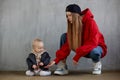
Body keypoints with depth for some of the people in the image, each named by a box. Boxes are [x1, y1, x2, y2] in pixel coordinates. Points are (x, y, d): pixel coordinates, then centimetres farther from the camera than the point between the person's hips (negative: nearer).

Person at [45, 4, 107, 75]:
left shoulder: (90, 22, -24)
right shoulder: (72, 24, -8)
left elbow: (92, 43, -29)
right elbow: (68, 44, -12)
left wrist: (77, 56, -32)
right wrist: (56, 60, -20)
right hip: (82, 49, 5)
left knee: (94, 52, -42)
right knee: (64, 36, -11)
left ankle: (97, 63, -4)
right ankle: (63, 67, -13)